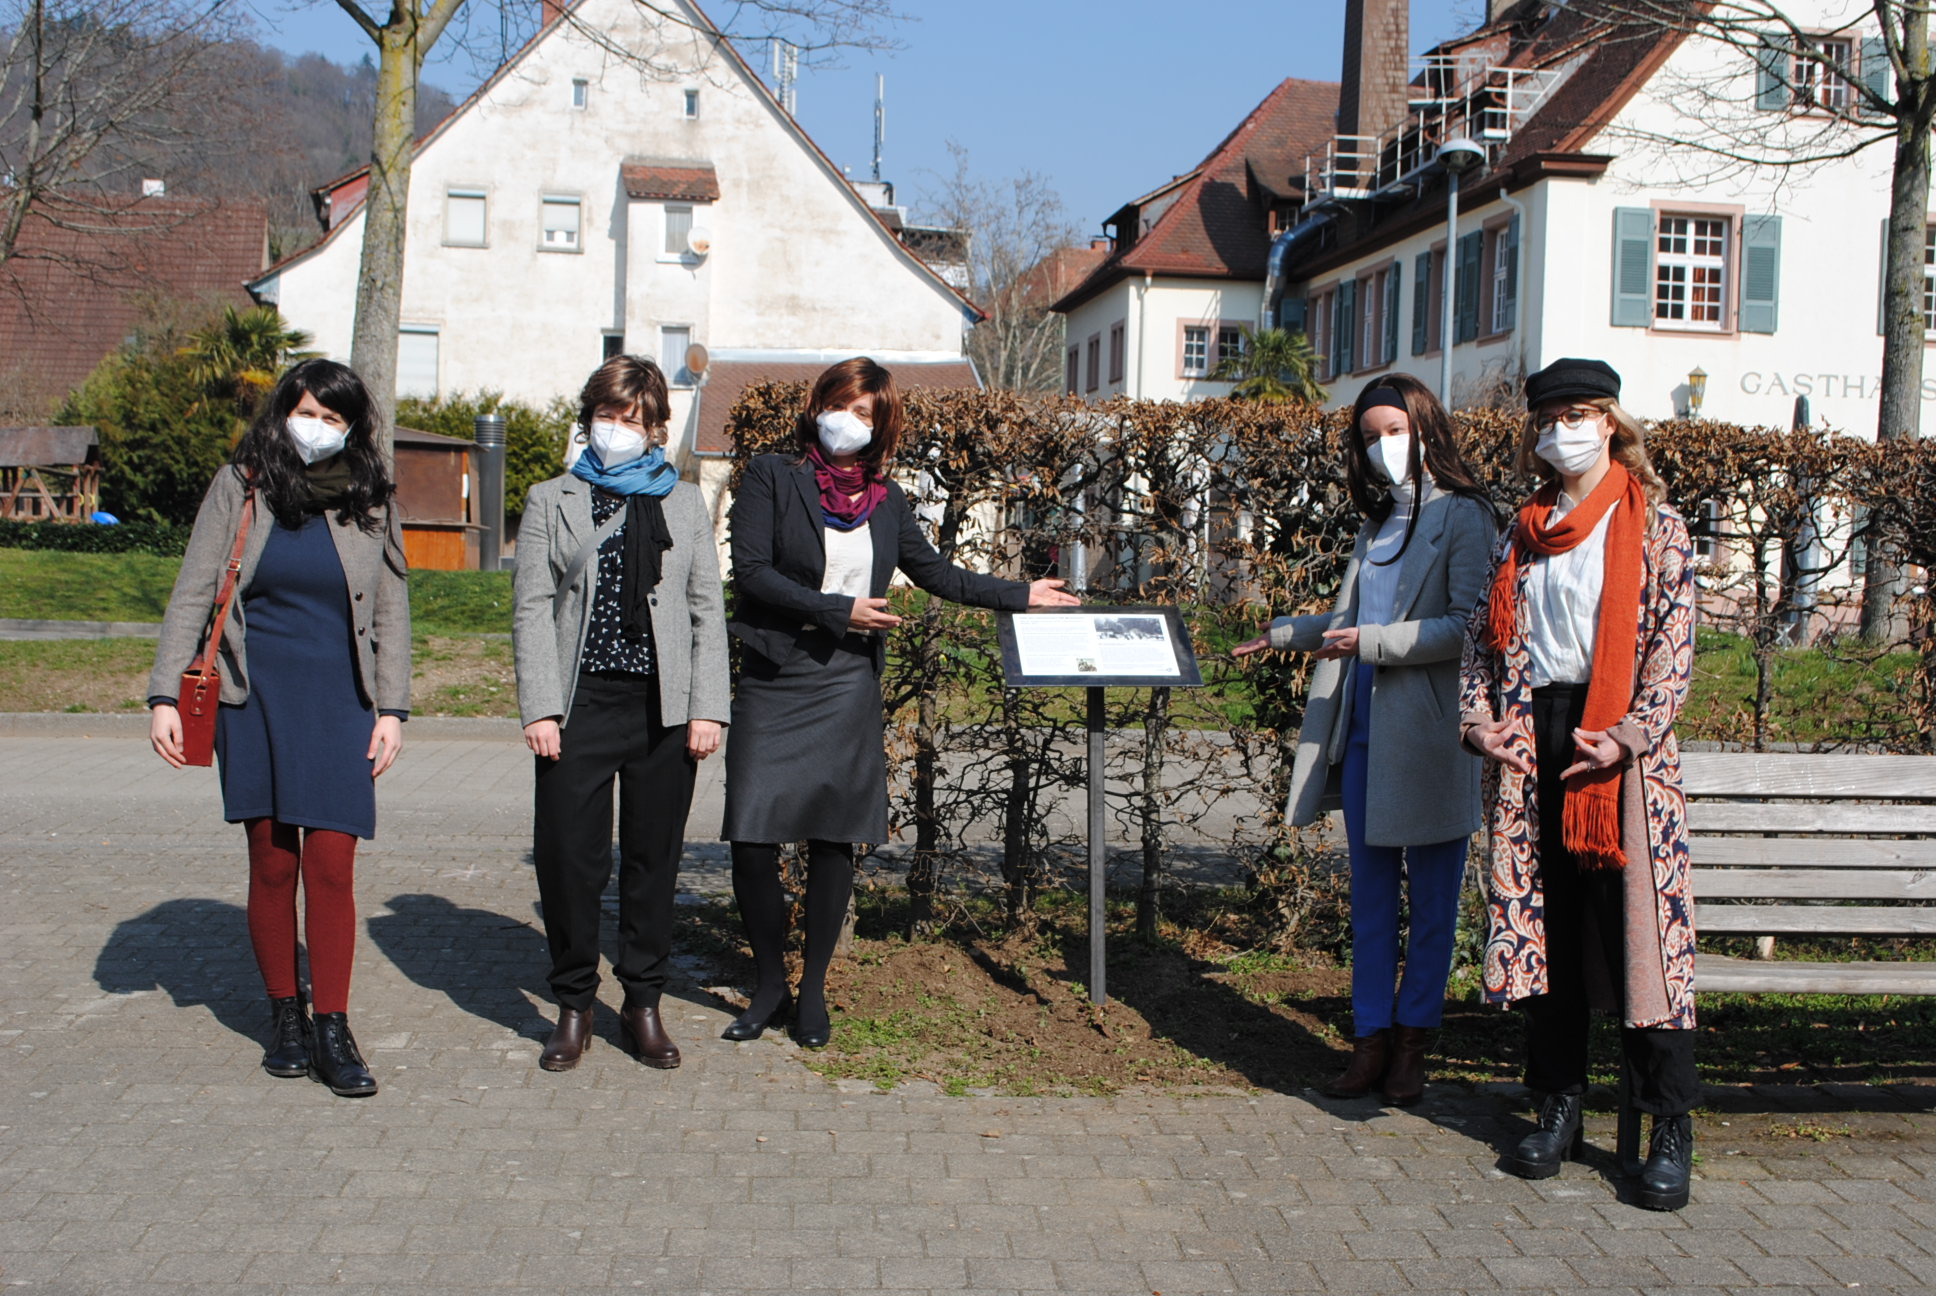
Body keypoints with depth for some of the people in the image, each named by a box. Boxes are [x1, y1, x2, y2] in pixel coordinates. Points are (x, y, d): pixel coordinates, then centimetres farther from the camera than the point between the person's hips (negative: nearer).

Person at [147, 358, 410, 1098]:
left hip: (339, 703, 0)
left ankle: (332, 1030, 0)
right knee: (271, 862, 3)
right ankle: (285, 1016, 17)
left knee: (331, 863, -7)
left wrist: (392, 707, 2)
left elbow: (392, 610, 9)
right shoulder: (240, 488, 4)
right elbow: (192, 594, 4)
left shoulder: (370, 500, 7)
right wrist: (164, 694, -4)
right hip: (256, 697, 0)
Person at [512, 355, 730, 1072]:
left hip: (664, 707, 1)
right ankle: (574, 1005, 16)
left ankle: (643, 1004, 19)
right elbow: (532, 609, 4)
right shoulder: (551, 501, 10)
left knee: (654, 858, 6)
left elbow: (708, 611, 10)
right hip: (581, 703, -1)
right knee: (567, 857, -1)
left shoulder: (685, 503, 14)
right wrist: (539, 709, -7)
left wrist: (707, 708, 0)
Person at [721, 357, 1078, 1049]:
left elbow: (934, 572, 22)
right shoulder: (772, 478, 2)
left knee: (833, 841, 1)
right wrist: (838, 609, -11)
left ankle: (813, 990, 17)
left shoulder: (885, 500, 13)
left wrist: (1021, 595, 22)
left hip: (847, 686, 3)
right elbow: (750, 571, -7)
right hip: (772, 680, -2)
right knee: (752, 838, -6)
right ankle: (769, 986, 13)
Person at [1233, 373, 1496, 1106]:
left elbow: (1470, 627, -15)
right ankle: (1371, 1040, 14)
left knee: (1431, 898, 4)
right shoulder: (1378, 524, 20)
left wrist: (1375, 642, -16)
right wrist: (1283, 633, 38)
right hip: (1362, 729, 7)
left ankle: (1412, 1042, 13)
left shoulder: (1463, 517, -4)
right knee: (1370, 893, 8)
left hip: (1428, 735, -7)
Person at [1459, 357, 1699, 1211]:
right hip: (1531, 744, 5)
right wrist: (1480, 717, -1)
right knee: (1545, 925, 7)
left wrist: (1629, 736, -17)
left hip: (1616, 747, -4)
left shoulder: (1654, 528, 1)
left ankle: (1672, 1130, 2)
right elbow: (1484, 632, 15)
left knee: (1637, 927, -6)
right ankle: (1560, 1106, 18)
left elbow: (1672, 645, -6)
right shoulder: (1523, 533, 15)